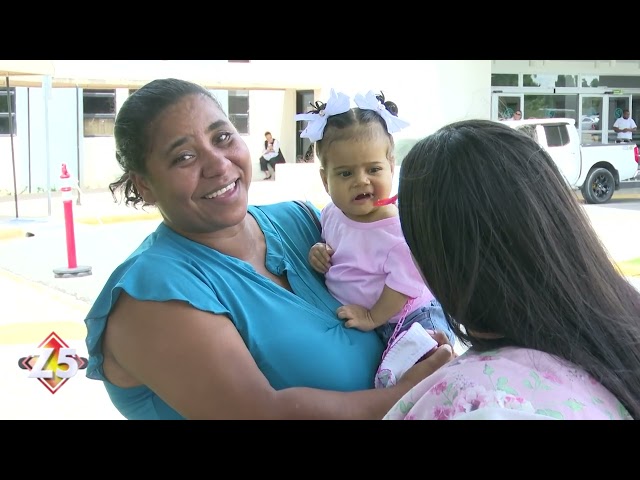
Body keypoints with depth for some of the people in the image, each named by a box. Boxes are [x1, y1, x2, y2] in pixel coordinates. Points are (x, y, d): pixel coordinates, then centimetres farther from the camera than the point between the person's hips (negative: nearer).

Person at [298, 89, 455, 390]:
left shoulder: (400, 228, -23)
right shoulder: (331, 214, -1)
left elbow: (405, 285, -20)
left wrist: (373, 317, -14)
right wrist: (319, 253, -1)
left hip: (403, 318, -8)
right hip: (349, 318, 8)